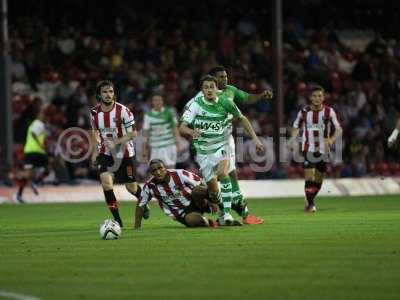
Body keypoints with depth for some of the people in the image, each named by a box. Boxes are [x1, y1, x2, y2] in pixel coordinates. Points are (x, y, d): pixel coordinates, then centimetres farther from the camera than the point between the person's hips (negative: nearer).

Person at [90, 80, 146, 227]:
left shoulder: (123, 110, -18)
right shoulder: (95, 112, -5)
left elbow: (133, 133, -14)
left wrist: (116, 142, -27)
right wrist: (95, 151, 12)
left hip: (124, 152, -2)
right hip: (105, 153, 2)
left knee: (131, 187, 7)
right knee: (106, 181, -21)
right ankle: (117, 219, -13)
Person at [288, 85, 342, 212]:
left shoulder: (329, 112, -3)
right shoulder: (304, 111, -2)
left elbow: (338, 129, -1)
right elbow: (296, 127, 13)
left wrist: (331, 140, -21)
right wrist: (293, 139, -6)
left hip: (323, 150, 1)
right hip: (308, 148, -1)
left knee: (319, 180, 11)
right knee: (309, 177, -16)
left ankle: (309, 200, 34)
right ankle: (310, 204, -7)